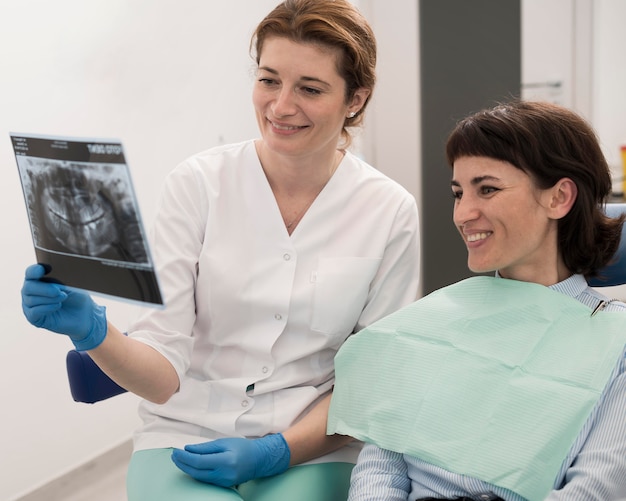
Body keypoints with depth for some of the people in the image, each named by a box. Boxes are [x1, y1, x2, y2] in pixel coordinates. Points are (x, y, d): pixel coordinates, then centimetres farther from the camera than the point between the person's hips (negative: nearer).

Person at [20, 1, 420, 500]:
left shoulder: (389, 212, -2)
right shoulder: (198, 183, -3)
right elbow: (164, 372, -6)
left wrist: (275, 452, -11)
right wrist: (92, 331, -26)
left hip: (312, 449, 0)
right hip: (186, 435, 1)